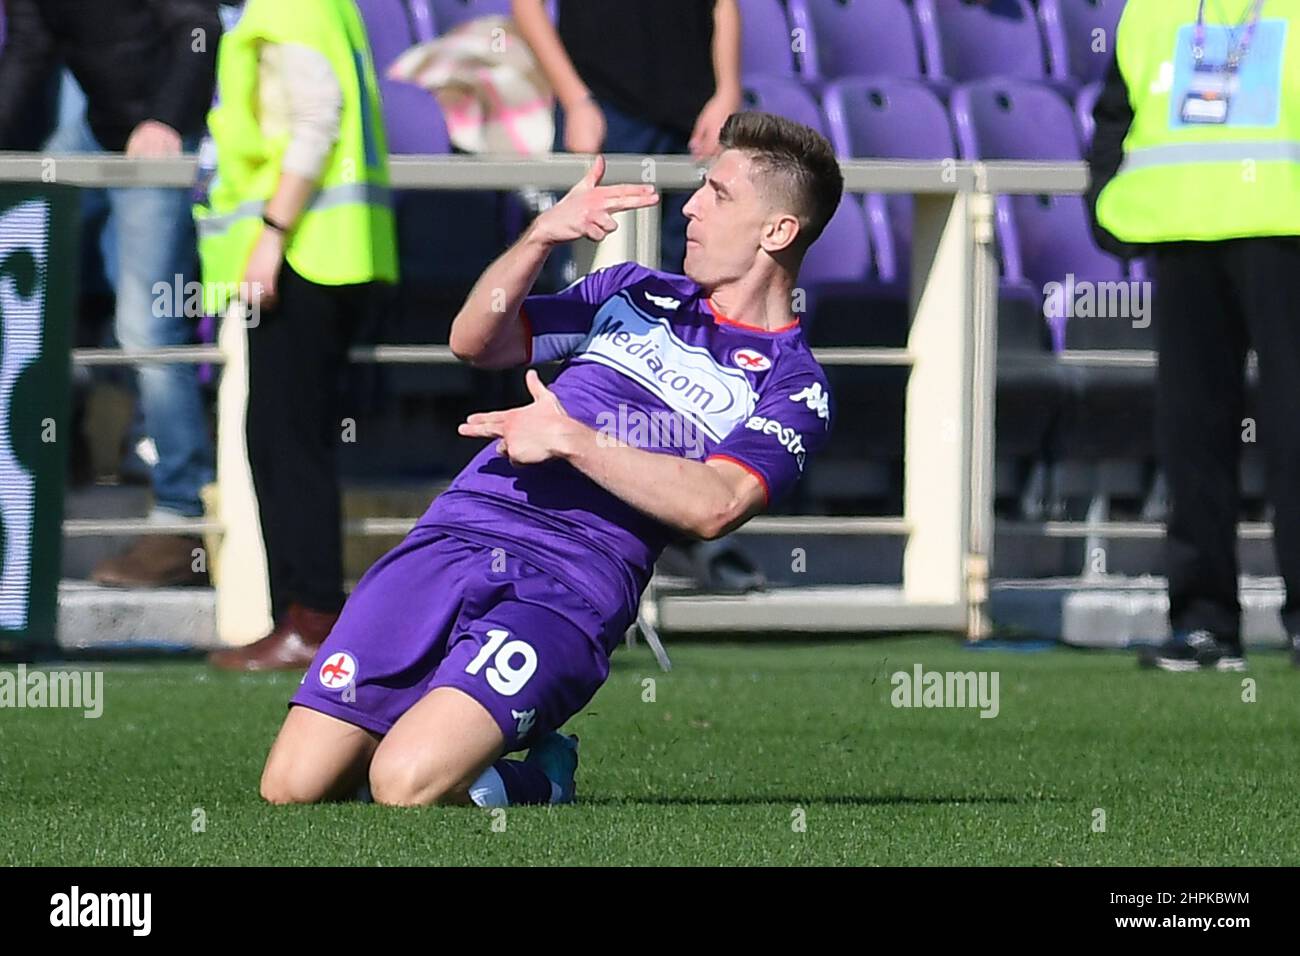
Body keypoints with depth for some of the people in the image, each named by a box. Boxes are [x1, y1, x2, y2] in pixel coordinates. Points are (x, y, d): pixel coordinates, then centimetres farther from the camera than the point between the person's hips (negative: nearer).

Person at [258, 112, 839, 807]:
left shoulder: (792, 387, 5)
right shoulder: (636, 292, 23)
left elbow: (712, 506, -12)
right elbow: (475, 341, 18)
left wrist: (572, 440, -12)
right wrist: (541, 235, 3)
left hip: (569, 592, -5)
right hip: (454, 535, 5)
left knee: (407, 783, -28)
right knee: (292, 788, -9)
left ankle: (536, 783, 3)